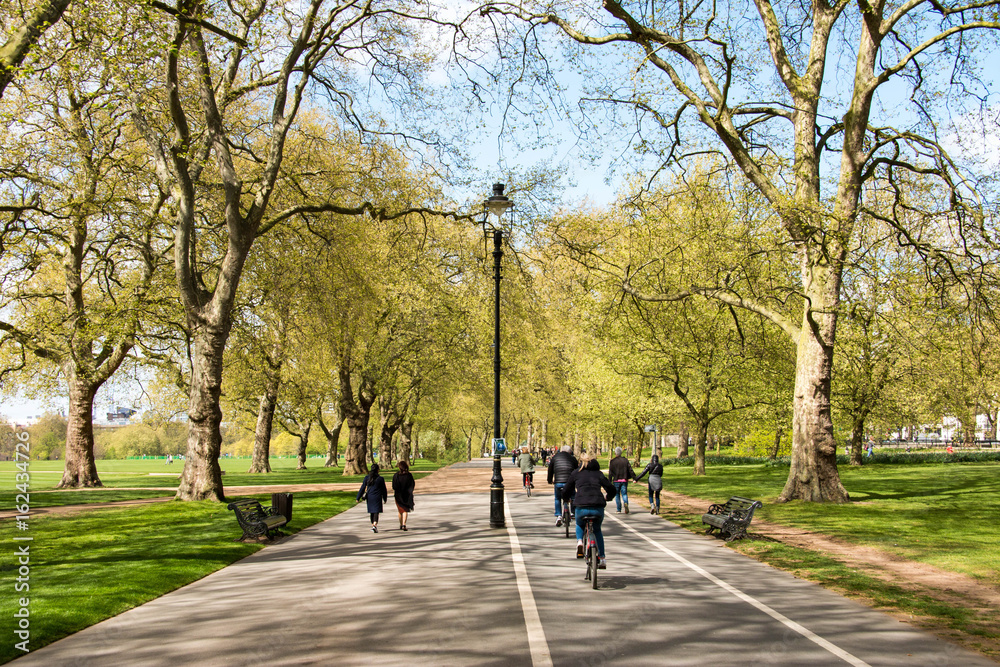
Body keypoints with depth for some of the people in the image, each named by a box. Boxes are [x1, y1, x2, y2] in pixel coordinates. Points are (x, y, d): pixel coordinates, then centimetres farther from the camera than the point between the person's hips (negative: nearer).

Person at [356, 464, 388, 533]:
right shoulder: (380, 478, -6)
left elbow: (362, 488, 0)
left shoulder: (367, 477, -1)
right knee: (376, 512, -5)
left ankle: (373, 525, 25)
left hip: (369, 497, 3)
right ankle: (375, 525, -24)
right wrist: (385, 499, 15)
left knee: (372, 512, 16)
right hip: (377, 497, -3)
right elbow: (384, 490, 2)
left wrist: (358, 498, 6)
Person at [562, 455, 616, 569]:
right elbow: (611, 488, 16)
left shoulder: (576, 473, 19)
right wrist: (607, 497, 37)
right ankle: (602, 558, 25)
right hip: (598, 508, 1)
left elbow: (566, 491, 23)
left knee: (579, 525, 33)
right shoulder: (598, 473, 20)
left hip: (581, 507, -1)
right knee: (597, 530, 30)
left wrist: (566, 499, 45)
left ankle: (579, 541, 4)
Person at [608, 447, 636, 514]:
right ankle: (626, 503, -24)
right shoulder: (625, 460, 3)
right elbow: (630, 470, -1)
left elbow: (610, 472, -5)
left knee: (617, 495, 9)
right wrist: (634, 478, 1)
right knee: (624, 493, 7)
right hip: (624, 480, 2)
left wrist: (609, 482, -2)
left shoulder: (612, 461, -3)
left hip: (616, 481, -1)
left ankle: (619, 510, 7)